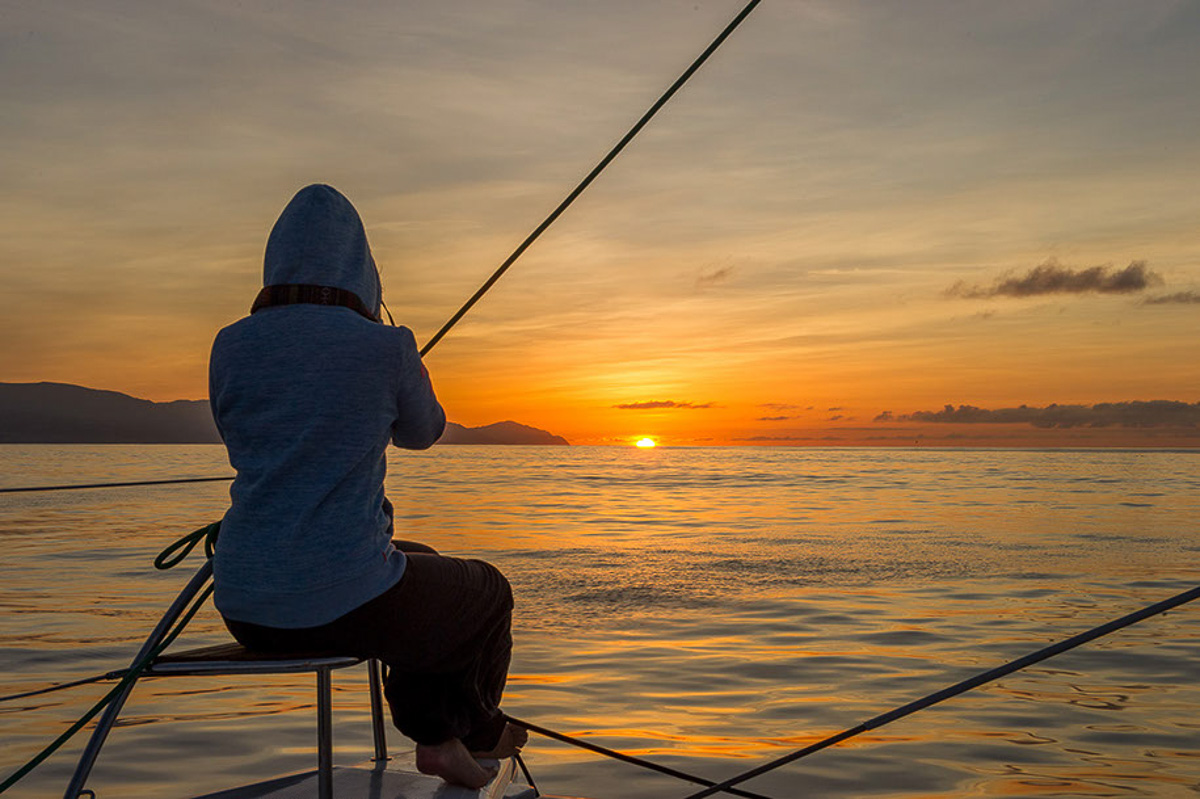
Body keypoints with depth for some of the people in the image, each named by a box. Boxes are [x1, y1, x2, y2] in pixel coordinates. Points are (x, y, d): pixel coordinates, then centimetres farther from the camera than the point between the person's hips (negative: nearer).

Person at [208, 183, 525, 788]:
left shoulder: (231, 345, 1)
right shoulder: (386, 347, -11)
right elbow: (421, 433, 9)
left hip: (243, 609, 6)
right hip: (343, 604, -6)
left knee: (417, 565, 33)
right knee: (488, 592, 25)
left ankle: (436, 737, 35)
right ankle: (478, 732, 47)